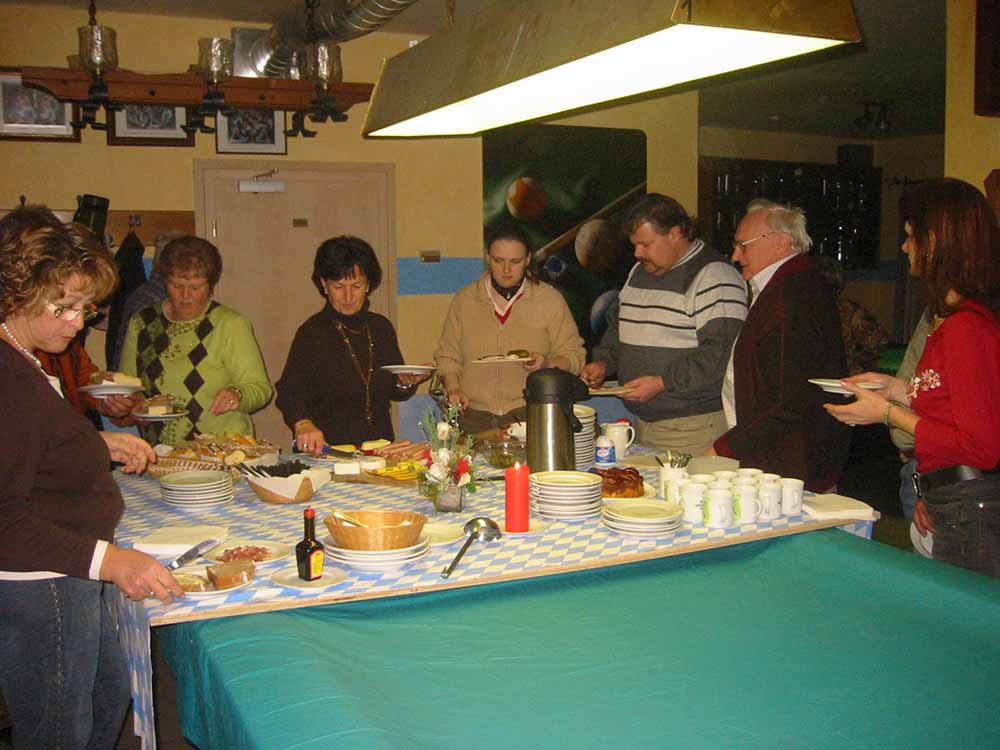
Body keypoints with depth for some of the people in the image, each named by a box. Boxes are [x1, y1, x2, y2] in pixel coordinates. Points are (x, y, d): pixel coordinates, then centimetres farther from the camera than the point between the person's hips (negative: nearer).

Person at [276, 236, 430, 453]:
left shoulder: (382, 328, 11)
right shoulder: (311, 332, -5)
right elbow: (289, 390, -16)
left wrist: (405, 383, -1)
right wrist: (303, 424, -34)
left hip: (379, 447, 4)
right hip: (325, 450, -4)